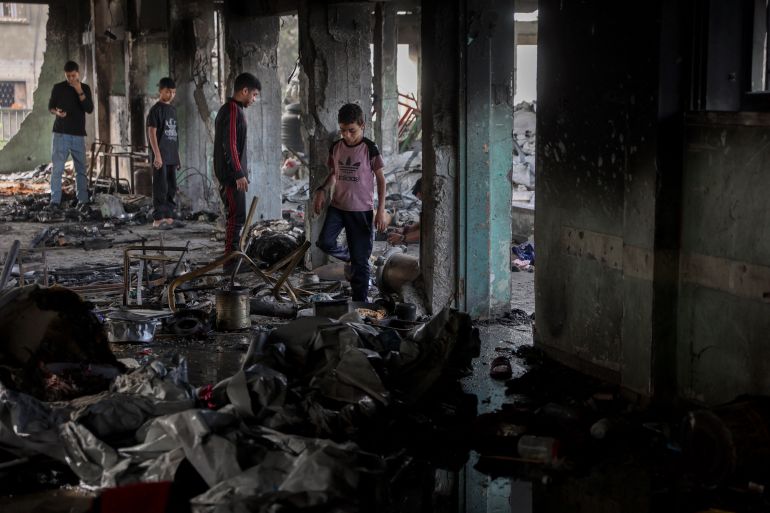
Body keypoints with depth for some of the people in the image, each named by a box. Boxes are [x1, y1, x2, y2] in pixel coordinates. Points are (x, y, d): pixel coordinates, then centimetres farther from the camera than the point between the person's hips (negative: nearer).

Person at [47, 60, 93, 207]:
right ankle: (55, 200, -6)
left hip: (78, 134, 2)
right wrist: (56, 112, -14)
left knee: (81, 169, 5)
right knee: (57, 168, -7)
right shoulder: (58, 88, 3)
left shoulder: (85, 88, 6)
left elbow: (89, 109, -5)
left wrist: (80, 92, -16)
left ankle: (82, 200, 11)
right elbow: (50, 107, 9)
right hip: (61, 134, -2)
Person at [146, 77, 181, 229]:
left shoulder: (172, 109, 15)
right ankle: (157, 219, -3)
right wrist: (157, 154, -20)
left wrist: (177, 156, 17)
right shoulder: (156, 109, -8)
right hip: (160, 156, -8)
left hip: (171, 156, 8)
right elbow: (152, 132, -13)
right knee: (160, 188, -6)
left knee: (171, 188, 10)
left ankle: (168, 217, 16)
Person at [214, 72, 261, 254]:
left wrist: (242, 169, 26)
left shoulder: (229, 109, 16)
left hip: (229, 173, 10)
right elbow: (230, 145, -22)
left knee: (234, 215, 14)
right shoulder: (233, 111, -16)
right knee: (237, 216, -9)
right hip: (232, 174, -10)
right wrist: (239, 174, -22)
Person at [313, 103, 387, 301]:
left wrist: (381, 210, -9)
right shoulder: (336, 148, 4)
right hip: (338, 206, 4)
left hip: (361, 210, -4)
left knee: (360, 261, -1)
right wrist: (322, 191, 0)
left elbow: (380, 179, -4)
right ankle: (350, 256, 13)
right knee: (325, 242, -17)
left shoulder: (369, 149, -9)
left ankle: (359, 301, 9)